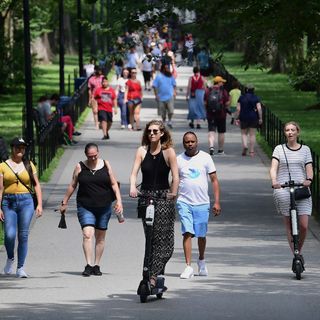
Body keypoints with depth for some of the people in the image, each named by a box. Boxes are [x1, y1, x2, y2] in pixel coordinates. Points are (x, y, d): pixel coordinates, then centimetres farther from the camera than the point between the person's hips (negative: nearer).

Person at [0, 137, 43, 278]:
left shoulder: (29, 165, 10)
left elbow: (36, 185, 11)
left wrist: (39, 204, 1)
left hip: (26, 202, 1)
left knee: (23, 236, -2)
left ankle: (20, 268, 5)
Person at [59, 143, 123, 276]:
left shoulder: (105, 165, 4)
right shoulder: (80, 167, 1)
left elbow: (114, 184, 7)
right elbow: (72, 186, 10)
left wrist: (119, 201, -3)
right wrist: (64, 202, 12)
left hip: (104, 206, 2)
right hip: (85, 207, -2)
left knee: (100, 237, 8)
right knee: (87, 234, -17)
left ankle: (96, 265, 17)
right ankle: (89, 265, -21)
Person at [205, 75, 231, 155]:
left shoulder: (208, 91, 0)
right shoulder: (223, 91, -7)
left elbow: (205, 103, 1)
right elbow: (227, 103, -8)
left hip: (210, 115, 1)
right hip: (221, 114, -1)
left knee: (211, 131, -2)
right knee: (221, 132, 11)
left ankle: (211, 146, -26)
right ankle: (220, 150, 19)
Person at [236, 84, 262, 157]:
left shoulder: (241, 98, 1)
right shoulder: (256, 98, -1)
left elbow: (238, 109, -2)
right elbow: (259, 108, -8)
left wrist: (238, 118, 3)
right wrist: (260, 118, -2)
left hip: (243, 118, 0)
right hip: (253, 118, 0)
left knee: (244, 133, 13)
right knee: (252, 134, 6)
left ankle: (245, 146, -12)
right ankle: (252, 151, 4)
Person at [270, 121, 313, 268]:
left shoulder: (305, 150, 12)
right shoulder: (279, 149, 8)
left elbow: (309, 169, 6)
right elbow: (273, 168, -3)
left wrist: (308, 179, -17)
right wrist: (274, 182, -23)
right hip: (283, 190, -1)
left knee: (303, 226, -8)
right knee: (289, 226, -3)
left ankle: (299, 251, 15)